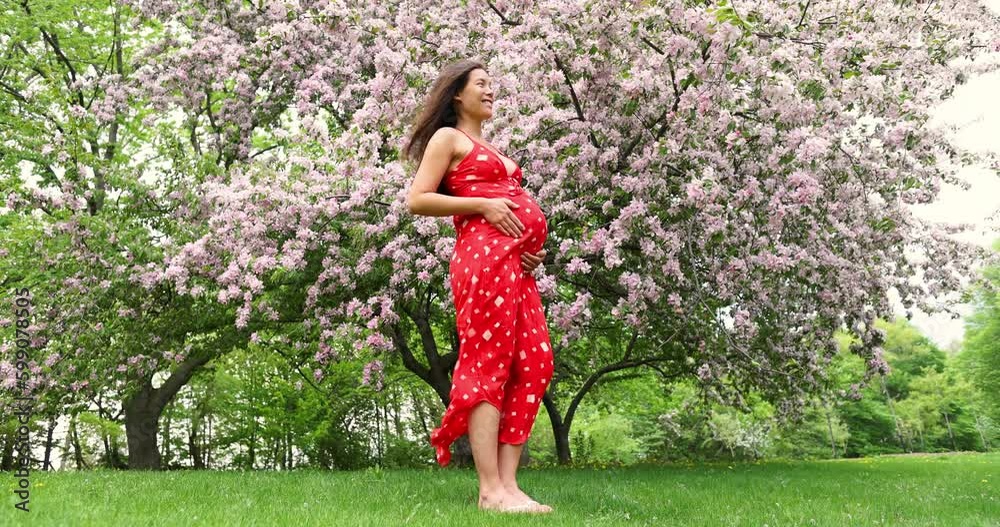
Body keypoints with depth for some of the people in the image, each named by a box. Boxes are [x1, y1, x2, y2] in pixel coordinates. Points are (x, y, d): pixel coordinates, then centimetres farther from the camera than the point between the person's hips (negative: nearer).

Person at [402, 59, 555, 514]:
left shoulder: (494, 151, 31)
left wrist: (535, 248, 13)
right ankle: (491, 490, -13)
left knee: (533, 365, 0)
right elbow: (417, 200, -3)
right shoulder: (448, 138, 8)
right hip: (484, 255, -8)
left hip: (517, 263, 9)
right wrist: (483, 204, -11)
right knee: (489, 365, -12)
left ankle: (508, 483, 0)